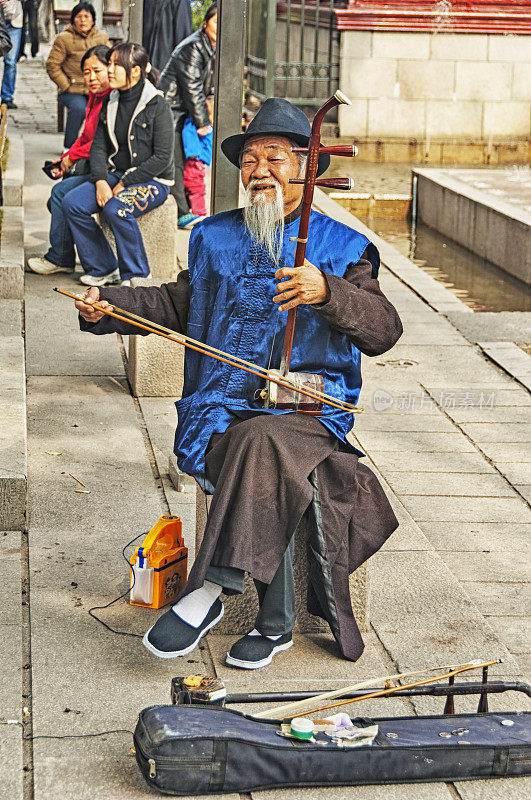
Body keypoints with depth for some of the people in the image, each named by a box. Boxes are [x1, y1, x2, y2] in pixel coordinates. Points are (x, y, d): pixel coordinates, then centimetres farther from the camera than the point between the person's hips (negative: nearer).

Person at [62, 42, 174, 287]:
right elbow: (98, 147, 7)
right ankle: (103, 269, -3)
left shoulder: (157, 106, -13)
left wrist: (124, 184, -18)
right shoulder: (110, 103, 8)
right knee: (72, 203, -13)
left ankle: (136, 275, -15)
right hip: (117, 174, 7)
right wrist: (100, 181, -12)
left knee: (116, 209, -34)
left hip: (153, 181, -7)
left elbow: (162, 158, -16)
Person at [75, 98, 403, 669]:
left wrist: (327, 292, -20)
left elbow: (384, 331, -2)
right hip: (220, 409, 2)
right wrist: (109, 305, 12)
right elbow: (177, 303, 29)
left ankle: (209, 590, -33)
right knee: (270, 471, -31)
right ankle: (275, 622, -21)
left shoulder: (342, 247, 9)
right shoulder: (214, 237, 21)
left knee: (262, 440, -37)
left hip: (308, 408, -2)